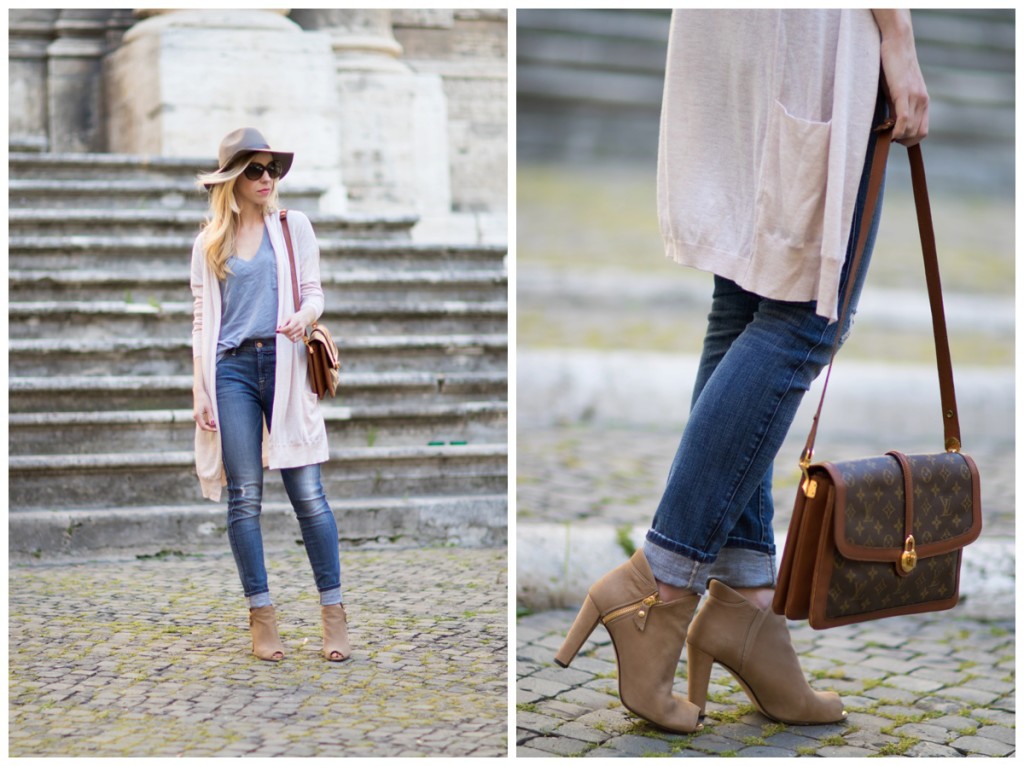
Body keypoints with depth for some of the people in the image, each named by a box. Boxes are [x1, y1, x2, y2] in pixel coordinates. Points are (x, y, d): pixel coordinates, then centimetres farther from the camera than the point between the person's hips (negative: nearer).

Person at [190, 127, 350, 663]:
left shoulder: (293, 226, 11)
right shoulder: (209, 243, 12)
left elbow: (314, 290, 9)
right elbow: (202, 320, 12)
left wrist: (306, 313, -15)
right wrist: (199, 391, 5)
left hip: (282, 363, -1)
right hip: (231, 368, 1)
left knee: (307, 491, -5)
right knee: (244, 496, -1)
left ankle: (333, 610, 2)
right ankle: (261, 615, 7)